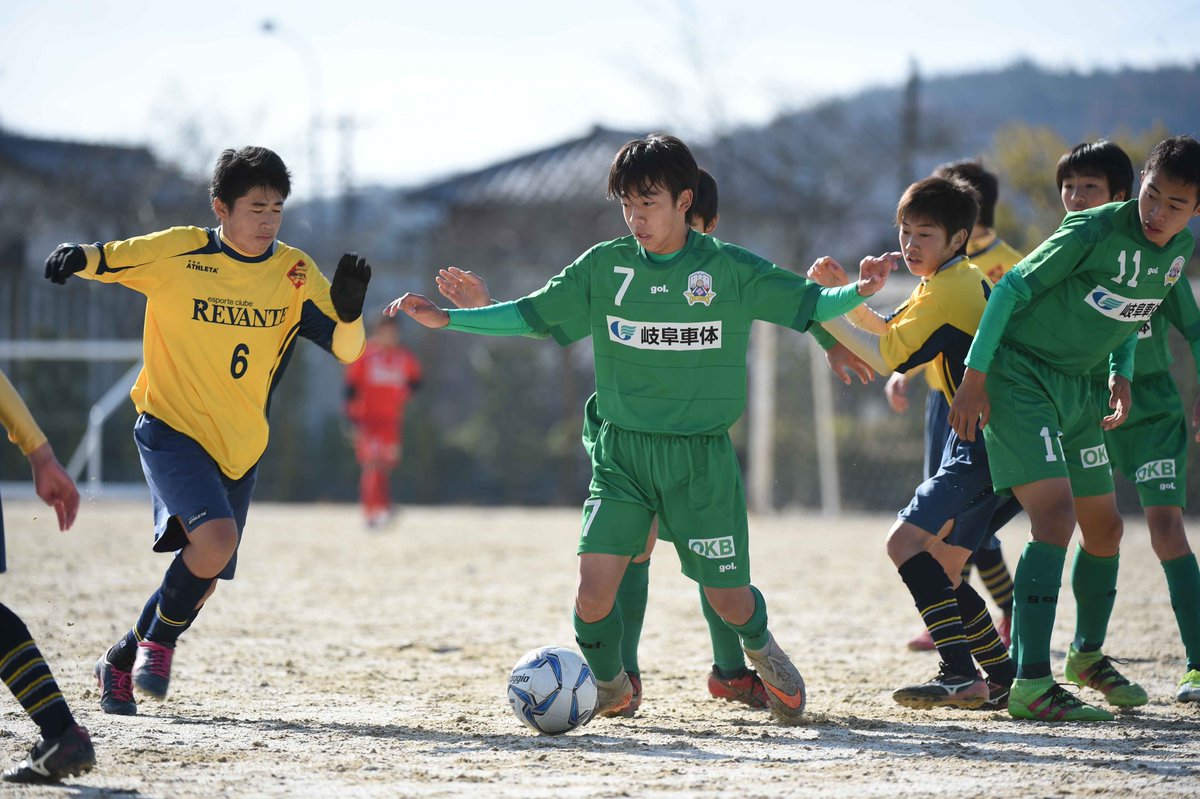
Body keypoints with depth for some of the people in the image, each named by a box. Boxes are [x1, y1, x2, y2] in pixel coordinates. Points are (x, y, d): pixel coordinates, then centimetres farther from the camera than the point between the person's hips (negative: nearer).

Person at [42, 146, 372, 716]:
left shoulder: (294, 273, -2)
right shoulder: (177, 252, -10)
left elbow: (345, 349, -7)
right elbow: (104, 260, 0)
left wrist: (348, 310, -28)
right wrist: (76, 257, -23)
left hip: (240, 448, 5)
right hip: (170, 429, -5)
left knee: (202, 581, 10)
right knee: (215, 538, -28)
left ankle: (120, 662, 34)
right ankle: (158, 642, -3)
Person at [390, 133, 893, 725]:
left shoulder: (730, 270, -2)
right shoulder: (604, 267, 2)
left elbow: (805, 303, -2)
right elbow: (533, 314, 6)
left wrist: (856, 292, -22)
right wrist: (446, 319, -1)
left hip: (703, 458, -1)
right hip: (622, 453, 1)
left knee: (728, 598, 2)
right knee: (595, 584, -14)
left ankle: (763, 652, 38)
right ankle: (609, 686, 15)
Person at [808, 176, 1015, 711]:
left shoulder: (947, 290, -12)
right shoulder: (964, 280, 19)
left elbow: (886, 357, -16)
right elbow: (886, 330, 28)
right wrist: (847, 293, 12)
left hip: (989, 444, -10)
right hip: (992, 443, 10)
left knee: (906, 541, -17)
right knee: (939, 566, 12)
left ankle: (960, 672, -25)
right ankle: (1004, 680, 14)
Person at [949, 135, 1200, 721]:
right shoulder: (1094, 232, -22)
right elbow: (1011, 289, -16)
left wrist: (1121, 375, 6)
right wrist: (974, 379, -17)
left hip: (1076, 387, 8)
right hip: (1018, 378, -8)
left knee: (1105, 527, 14)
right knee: (1056, 514, -21)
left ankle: (1089, 653, 38)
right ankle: (1031, 684, -22)